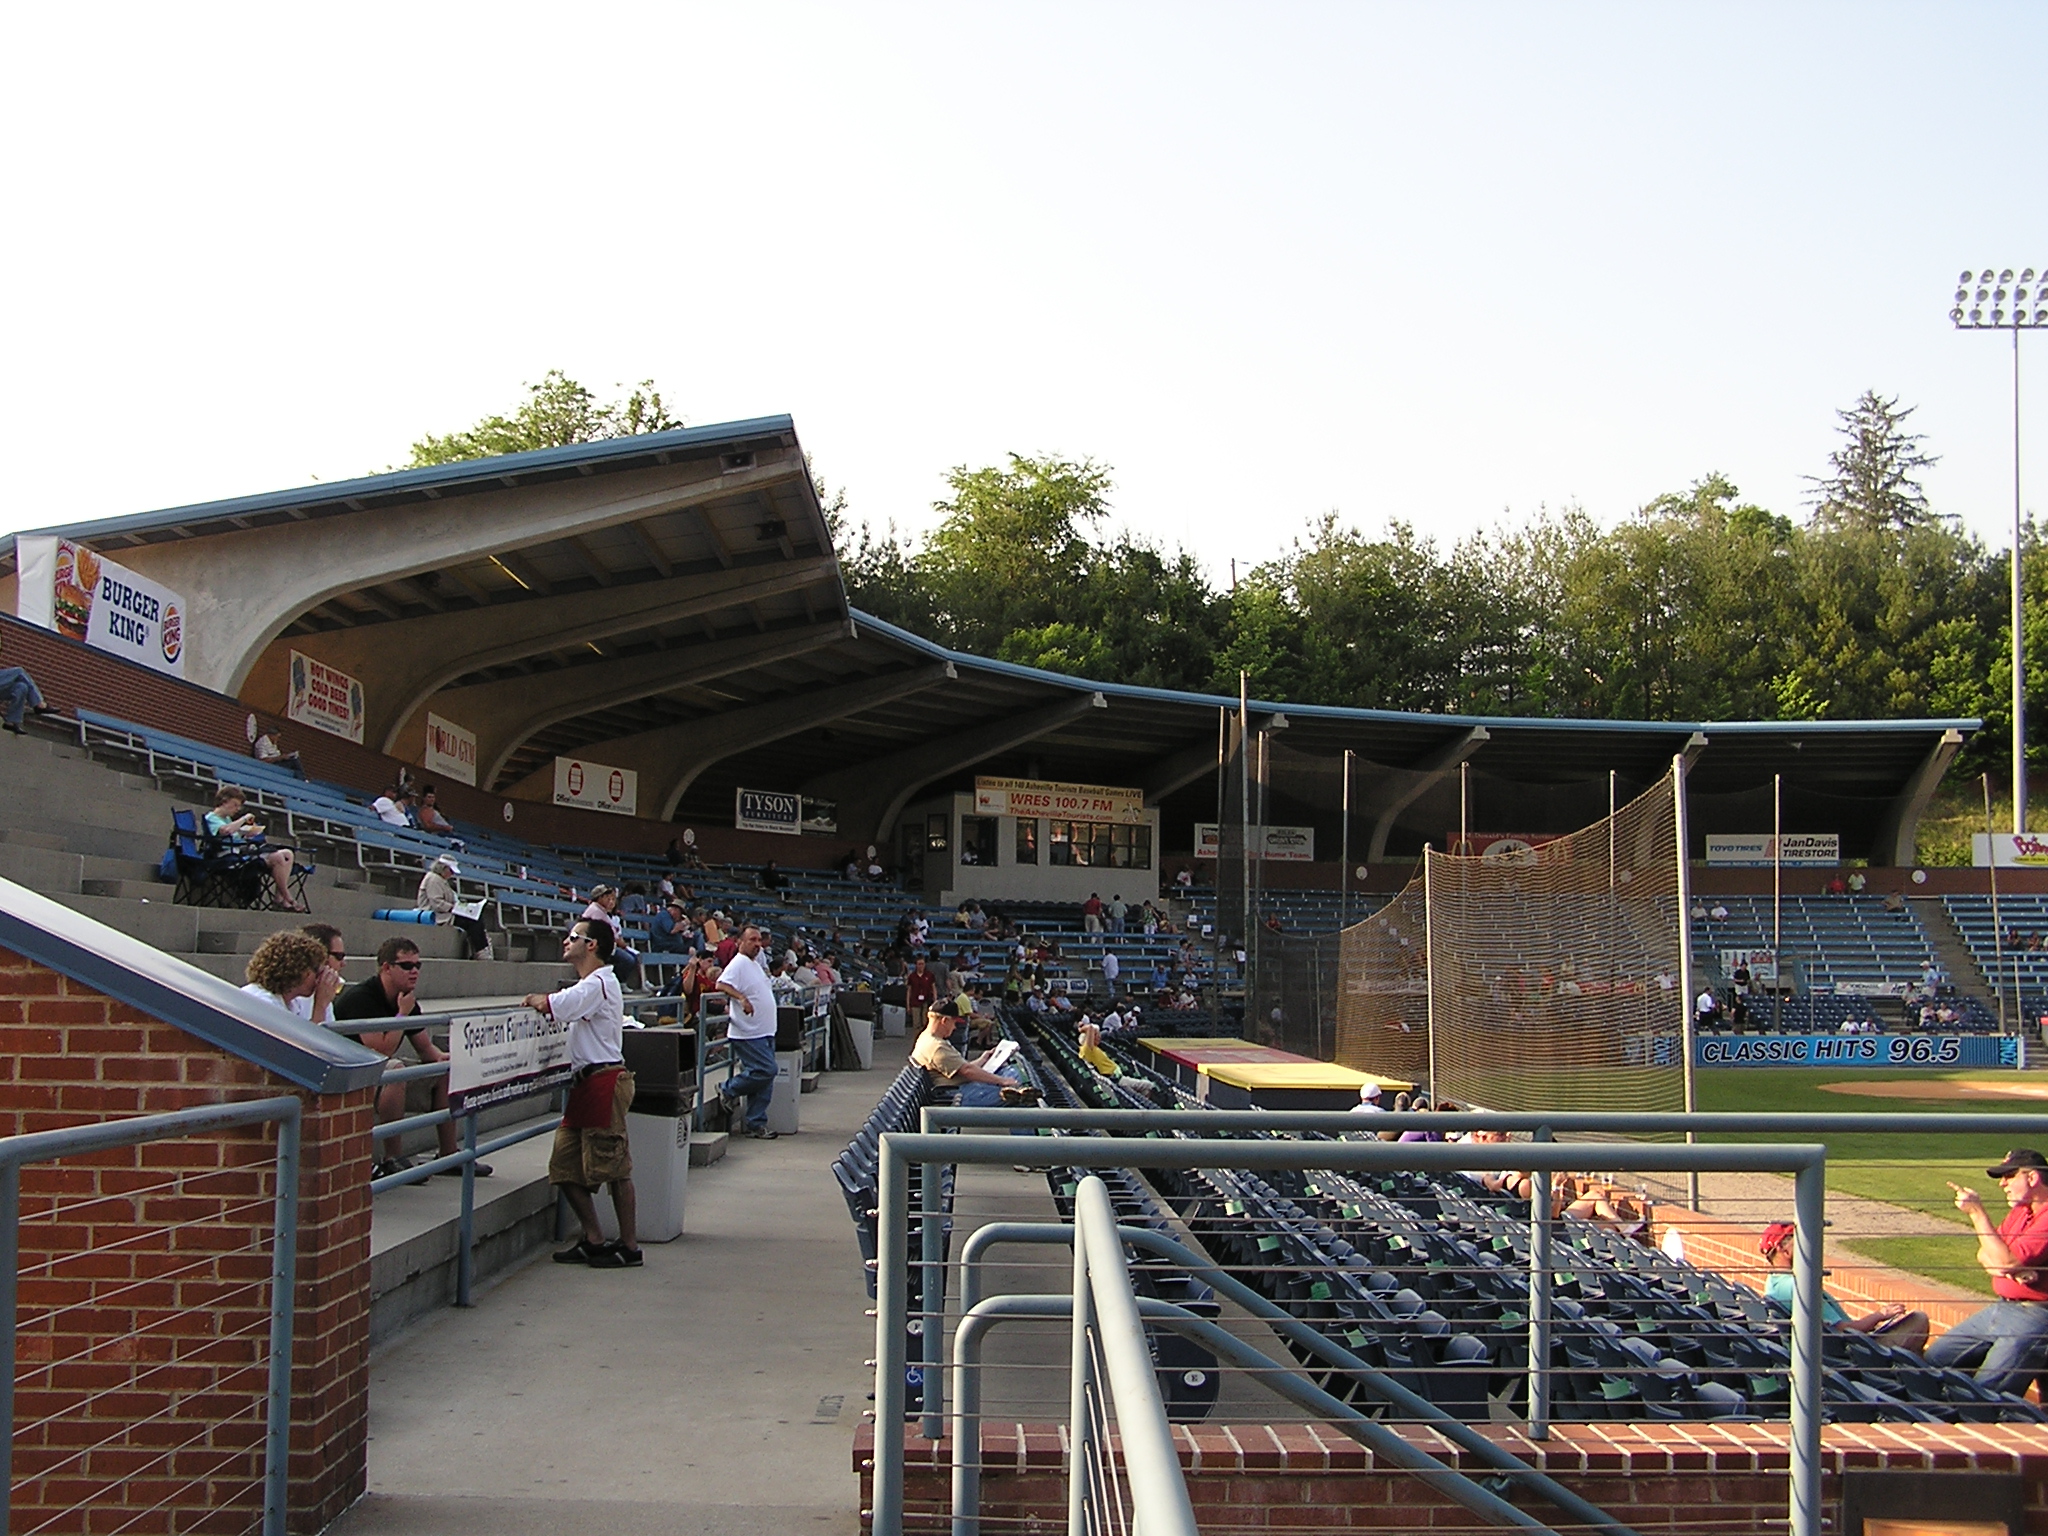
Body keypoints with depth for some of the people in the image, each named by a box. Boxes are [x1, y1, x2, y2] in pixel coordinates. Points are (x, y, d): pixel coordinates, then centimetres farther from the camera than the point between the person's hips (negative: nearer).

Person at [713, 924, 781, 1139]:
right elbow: (721, 985, -28)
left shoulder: (755, 964, 18)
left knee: (765, 1079, 8)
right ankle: (729, 1091, 4)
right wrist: (741, 997, -39)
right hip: (749, 1033, -10)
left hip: (765, 1032, 10)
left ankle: (756, 1125, 12)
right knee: (766, 1070, -16)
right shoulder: (738, 964, -13)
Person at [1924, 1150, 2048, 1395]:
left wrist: (1977, 1212, -18)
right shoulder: (2019, 1212, 16)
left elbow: (2006, 1261, -22)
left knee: (1986, 1393, -19)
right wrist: (2009, 1268, -10)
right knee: (1934, 1359, 7)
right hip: (2001, 1309, 10)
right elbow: (1984, 1254, 13)